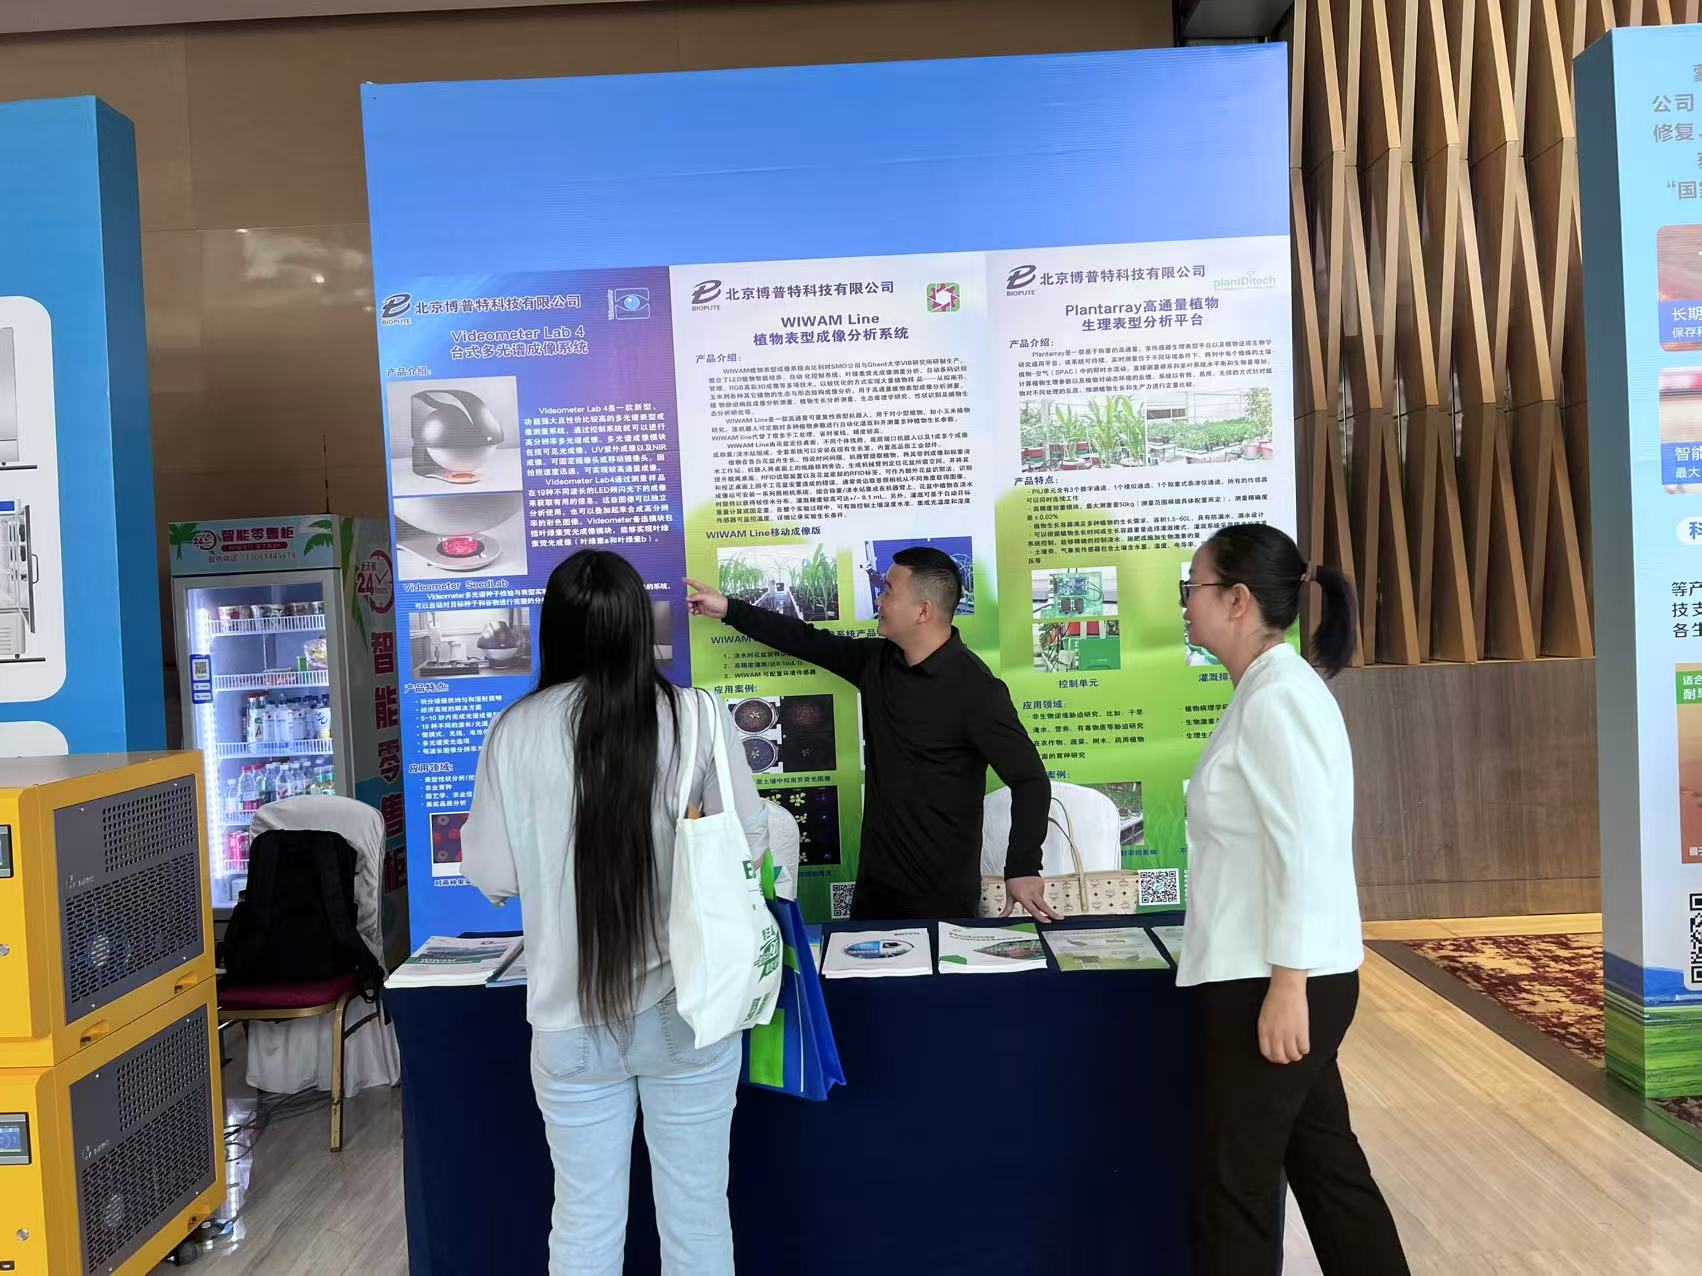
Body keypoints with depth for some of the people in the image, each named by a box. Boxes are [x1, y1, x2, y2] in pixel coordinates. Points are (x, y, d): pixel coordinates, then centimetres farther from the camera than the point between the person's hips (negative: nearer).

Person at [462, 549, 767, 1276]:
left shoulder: (515, 732, -8)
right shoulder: (695, 718, -11)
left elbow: (492, 876, 0)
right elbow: (748, 850, -2)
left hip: (570, 1021, 1)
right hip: (687, 1010, -1)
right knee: (695, 1216, 15)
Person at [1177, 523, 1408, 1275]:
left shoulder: (1278, 696, -17)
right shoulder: (1266, 691, 12)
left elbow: (1306, 850, -22)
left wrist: (1287, 986, -22)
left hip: (1274, 979, -9)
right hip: (1263, 972, 9)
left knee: (1235, 1180, 4)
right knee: (1324, 1162, 18)